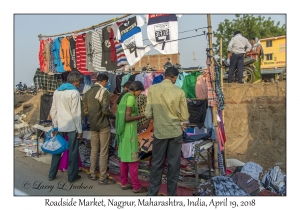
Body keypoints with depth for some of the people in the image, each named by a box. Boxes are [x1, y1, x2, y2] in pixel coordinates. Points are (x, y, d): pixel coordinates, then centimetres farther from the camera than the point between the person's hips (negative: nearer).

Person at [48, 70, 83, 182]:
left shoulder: (57, 91, 8)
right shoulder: (74, 93, -12)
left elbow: (53, 111, 9)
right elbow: (76, 113, -15)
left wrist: (55, 125, 15)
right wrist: (79, 130, -10)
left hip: (59, 127, 6)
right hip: (71, 127, -6)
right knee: (73, 151, 5)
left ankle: (52, 174, 24)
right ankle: (72, 176, 14)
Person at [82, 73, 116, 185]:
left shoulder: (87, 93, 9)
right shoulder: (104, 91, -12)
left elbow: (85, 111, 8)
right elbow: (105, 110, -21)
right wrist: (114, 116, -4)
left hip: (93, 125, 7)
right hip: (103, 125, -6)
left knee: (94, 150, 17)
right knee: (103, 152, 1)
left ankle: (92, 174, 26)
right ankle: (103, 178, 8)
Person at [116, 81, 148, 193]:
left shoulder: (124, 97, 12)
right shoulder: (131, 98, -16)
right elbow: (127, 118, -21)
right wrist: (143, 116, -16)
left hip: (123, 131, 10)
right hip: (129, 132, -9)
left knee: (124, 157, 14)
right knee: (133, 159, -1)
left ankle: (124, 183, 22)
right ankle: (136, 186, 8)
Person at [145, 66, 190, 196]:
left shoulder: (152, 89, -7)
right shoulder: (179, 92, -7)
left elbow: (148, 114, -6)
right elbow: (185, 117, -3)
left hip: (159, 132, 1)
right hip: (175, 132, 0)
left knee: (157, 164, 12)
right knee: (174, 164, 10)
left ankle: (152, 193, 22)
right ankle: (172, 194, 20)